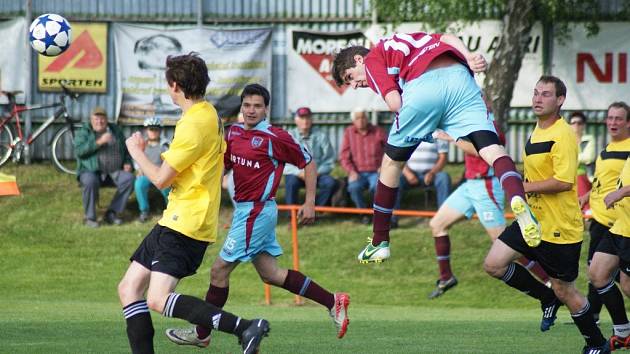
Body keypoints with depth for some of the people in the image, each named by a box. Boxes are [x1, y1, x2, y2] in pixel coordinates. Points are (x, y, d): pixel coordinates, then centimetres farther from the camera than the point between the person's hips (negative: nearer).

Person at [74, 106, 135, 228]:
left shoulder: (116, 130, 16)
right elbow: (79, 151, -13)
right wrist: (99, 142, -20)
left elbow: (125, 149, 26)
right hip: (91, 171, -4)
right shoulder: (84, 132, 4)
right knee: (90, 181, -36)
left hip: (115, 172, 4)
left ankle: (111, 213, -15)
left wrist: (127, 163, 6)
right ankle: (90, 217, -20)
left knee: (129, 178, -24)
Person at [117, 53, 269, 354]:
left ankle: (244, 327, -27)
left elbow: (160, 179, -15)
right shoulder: (210, 115, 15)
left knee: (158, 300, -21)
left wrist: (136, 151, 1)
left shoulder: (194, 124, -17)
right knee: (129, 289, 9)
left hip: (184, 225, -11)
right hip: (176, 220, 11)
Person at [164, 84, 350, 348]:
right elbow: (222, 165, 20)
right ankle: (333, 302, 18)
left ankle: (202, 334, 10)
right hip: (244, 210, 9)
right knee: (270, 274, 12)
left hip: (256, 211, -9)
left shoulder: (274, 137, -13)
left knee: (219, 271, -3)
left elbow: (308, 163, -5)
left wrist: (309, 203, -8)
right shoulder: (234, 133, 8)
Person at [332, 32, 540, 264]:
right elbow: (448, 38, 20)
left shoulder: (372, 60, 21)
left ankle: (380, 242, 23)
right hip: (459, 76, 4)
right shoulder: (405, 40, 39)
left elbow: (395, 103, 4)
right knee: (491, 148, -10)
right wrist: (469, 58, 5)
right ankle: (517, 199, -40)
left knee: (392, 161, 16)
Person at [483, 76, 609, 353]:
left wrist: (524, 187, -21)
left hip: (560, 227, -9)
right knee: (494, 264, -4)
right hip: (534, 220, 9)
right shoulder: (536, 133, 11)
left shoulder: (563, 135, -19)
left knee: (564, 291, 2)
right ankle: (547, 299, 16)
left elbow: (564, 182, -28)